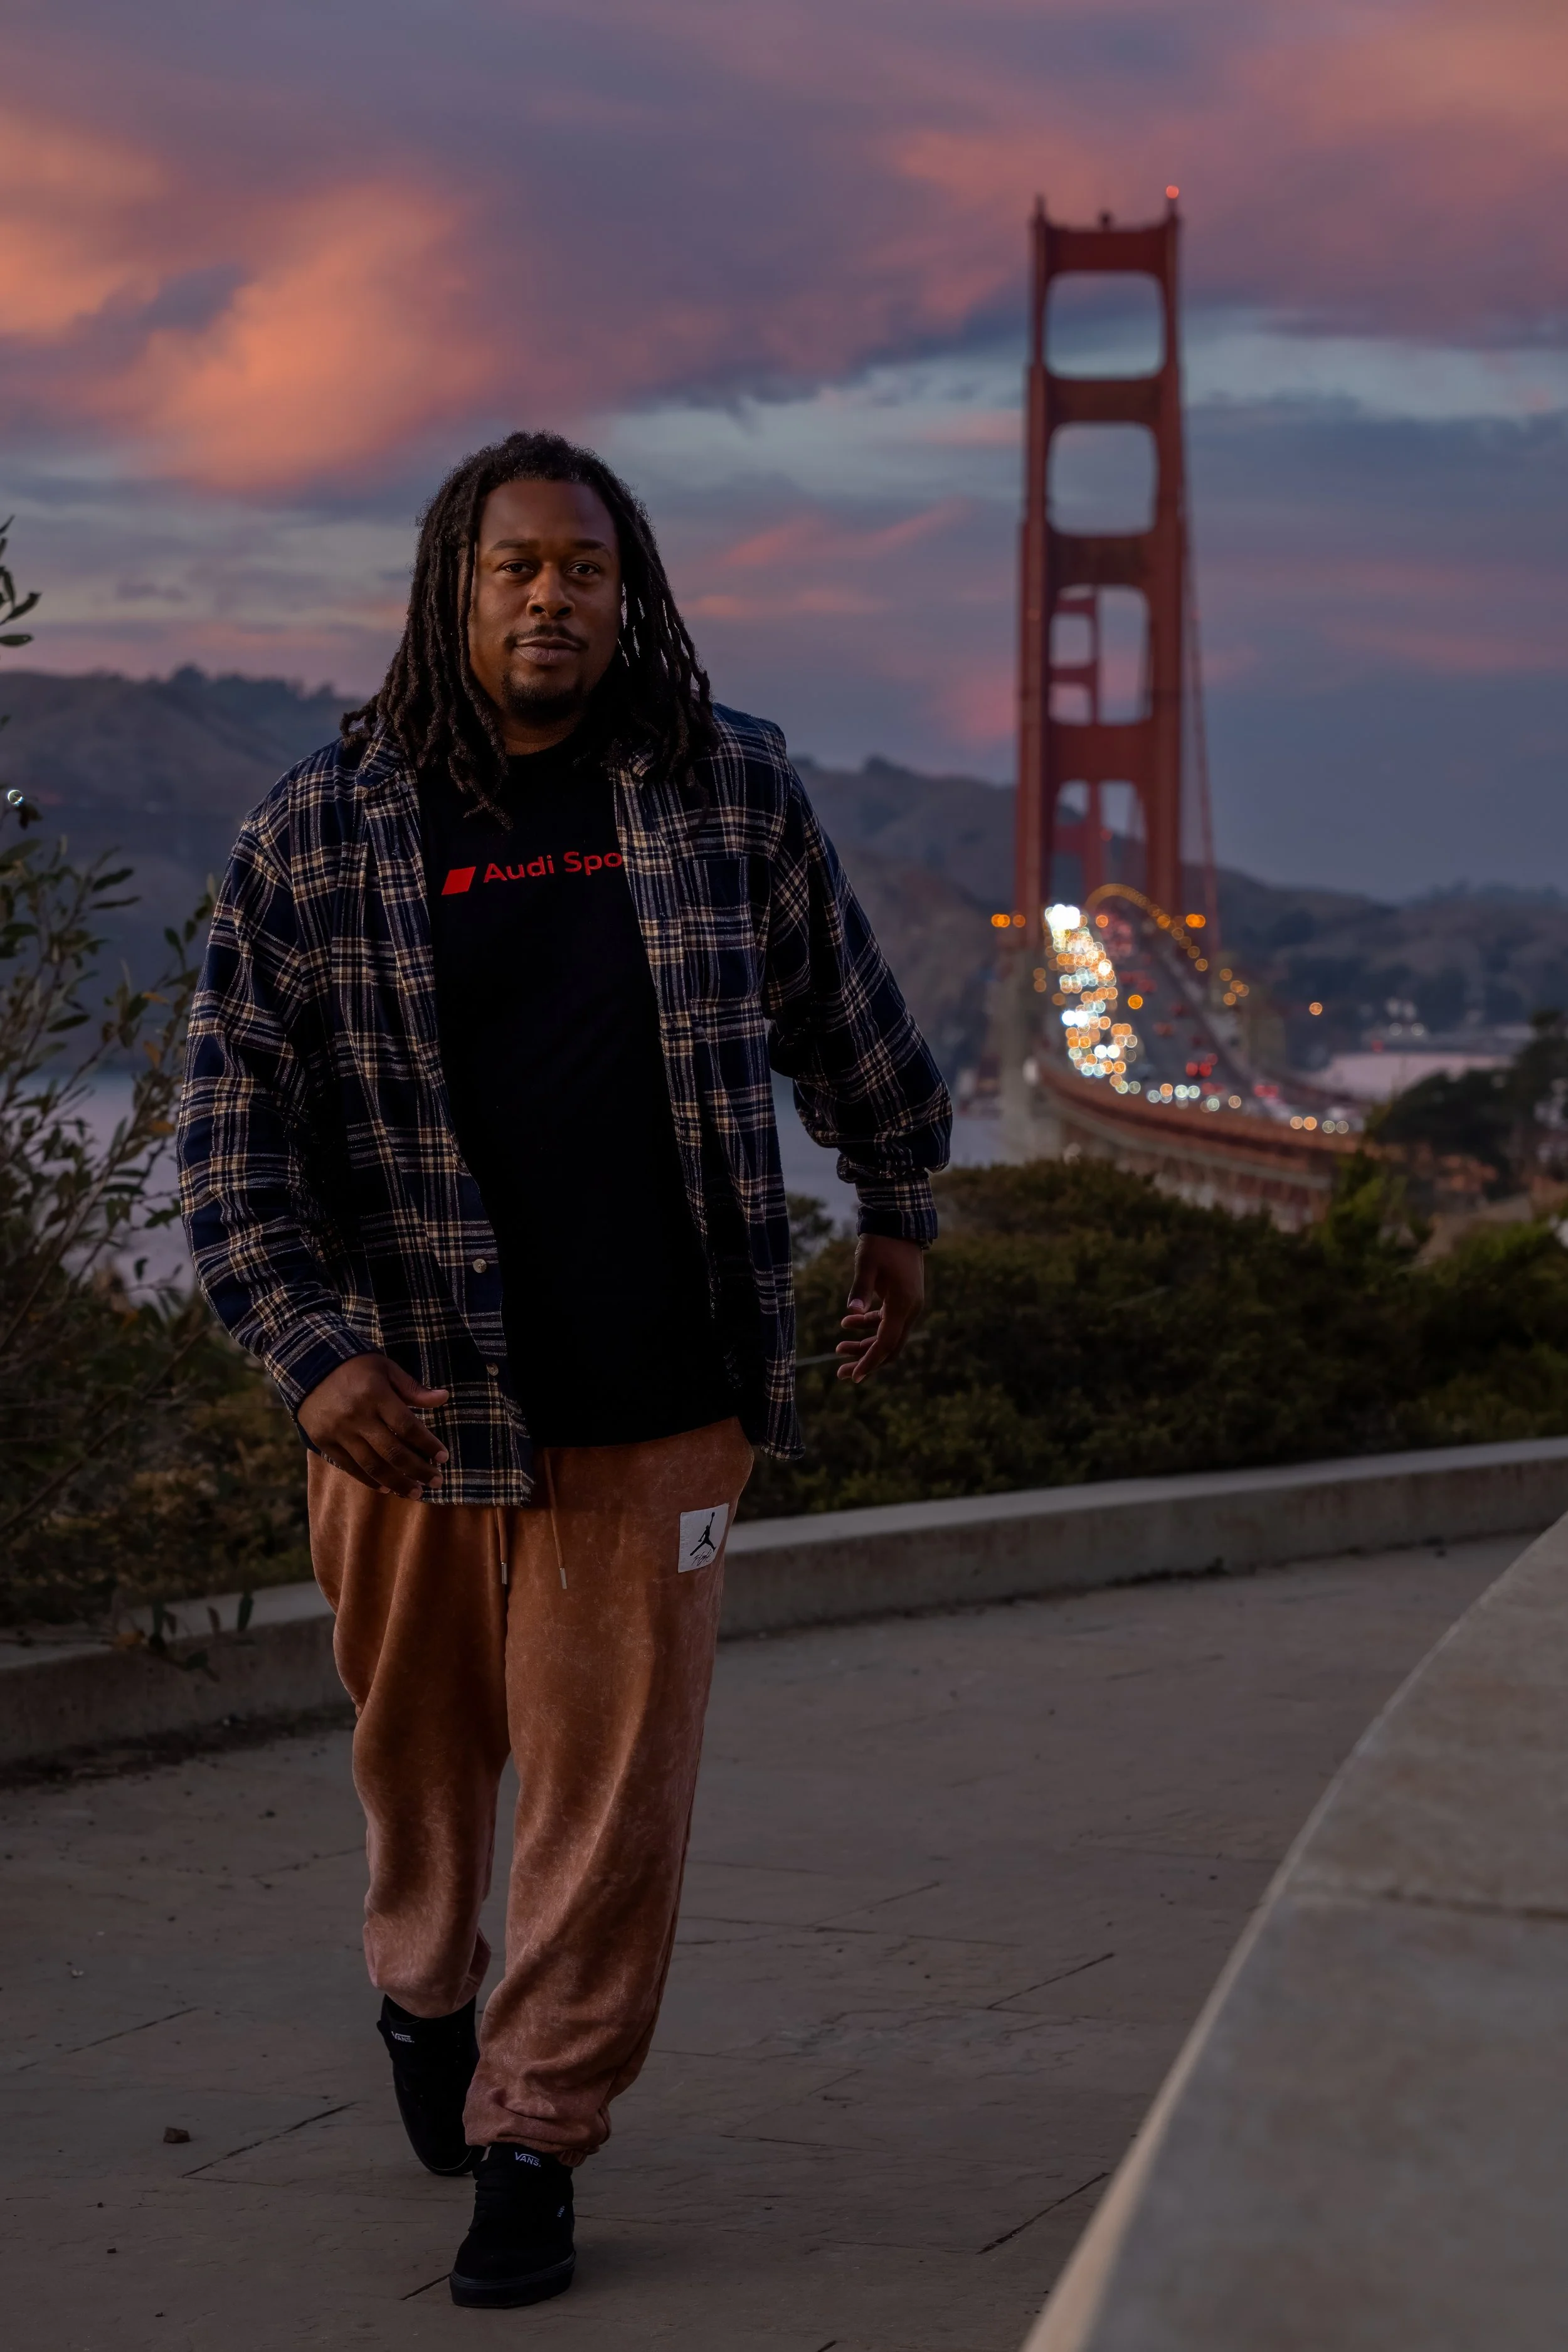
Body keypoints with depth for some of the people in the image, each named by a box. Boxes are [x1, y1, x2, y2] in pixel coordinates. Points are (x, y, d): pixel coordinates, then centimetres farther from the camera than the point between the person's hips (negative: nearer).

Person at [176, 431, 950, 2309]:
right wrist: (310, 1354, -13)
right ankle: (422, 1991, 46)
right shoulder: (322, 834, -3)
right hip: (412, 1399, 0)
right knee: (423, 1746, 17)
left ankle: (536, 2135, 12)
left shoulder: (731, 796, 1)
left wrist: (898, 1216, 25)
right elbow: (232, 1117, -3)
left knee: (616, 1781, -1)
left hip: (658, 1399, 0)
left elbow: (845, 1017, 18)